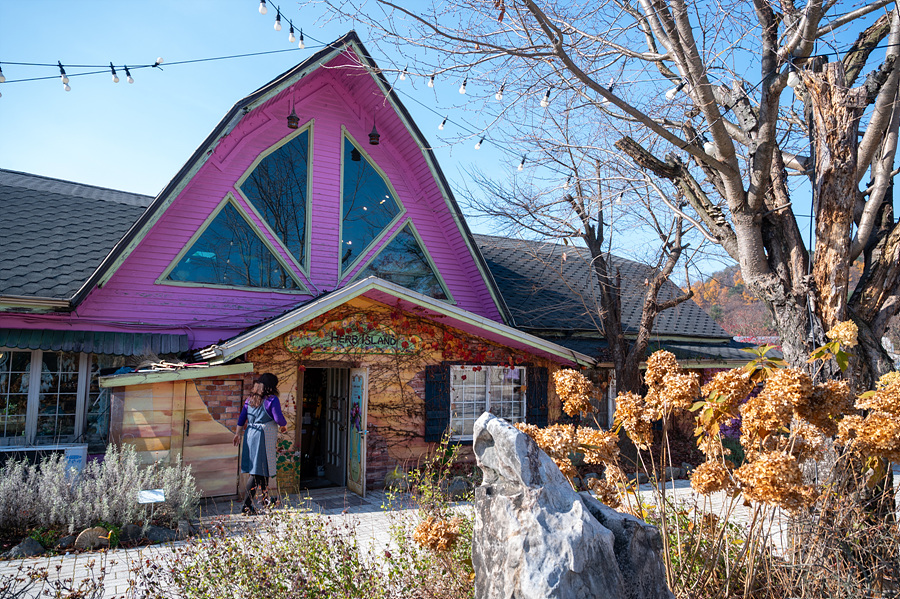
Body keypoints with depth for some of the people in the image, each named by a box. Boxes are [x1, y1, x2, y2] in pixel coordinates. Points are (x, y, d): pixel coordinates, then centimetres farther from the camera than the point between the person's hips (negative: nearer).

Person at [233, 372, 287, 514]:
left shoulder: (250, 399, 10)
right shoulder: (272, 399, -10)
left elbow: (242, 417, 11)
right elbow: (278, 418, -15)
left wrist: (237, 434, 19)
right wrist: (284, 426, 5)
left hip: (250, 434, 7)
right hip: (265, 436, -7)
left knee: (262, 469, 19)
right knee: (259, 471, -3)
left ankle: (265, 498, 34)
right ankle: (247, 504, -6)